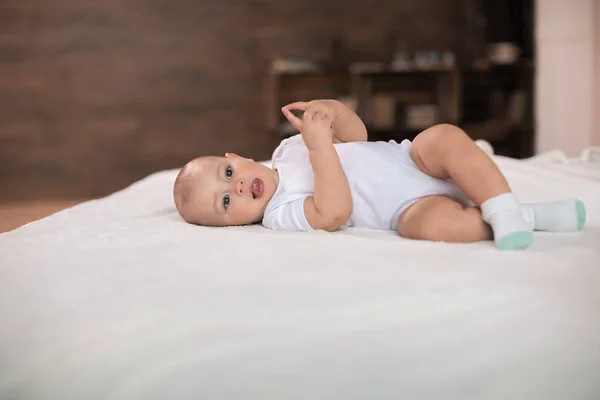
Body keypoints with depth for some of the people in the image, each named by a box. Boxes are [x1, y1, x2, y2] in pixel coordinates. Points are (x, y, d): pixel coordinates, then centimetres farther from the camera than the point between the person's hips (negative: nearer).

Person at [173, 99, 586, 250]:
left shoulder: (291, 147, 12)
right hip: (408, 208, -6)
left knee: (443, 136, -26)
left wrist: (332, 110, -8)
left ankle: (504, 212, -24)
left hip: (412, 159, 6)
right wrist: (320, 144, -31)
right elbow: (336, 212, -28)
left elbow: (356, 136, 14)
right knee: (435, 225, -39)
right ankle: (525, 216, -20)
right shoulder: (281, 215, -10)